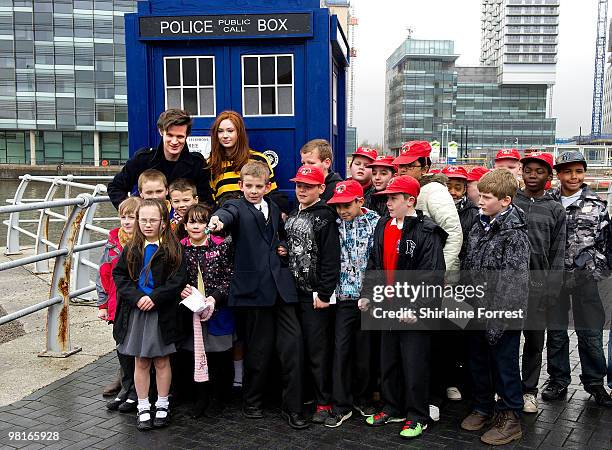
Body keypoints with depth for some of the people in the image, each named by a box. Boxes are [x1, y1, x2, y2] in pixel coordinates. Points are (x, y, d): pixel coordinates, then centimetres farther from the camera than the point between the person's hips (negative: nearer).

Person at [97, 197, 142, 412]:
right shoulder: (113, 241, 4)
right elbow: (104, 273, 8)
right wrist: (103, 304, 7)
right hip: (118, 307, 4)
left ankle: (137, 392, 19)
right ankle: (126, 388, 30)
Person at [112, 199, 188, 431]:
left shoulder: (173, 248, -5)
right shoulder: (131, 249, 4)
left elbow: (178, 279, -10)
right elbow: (119, 275, 1)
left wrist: (155, 298, -18)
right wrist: (137, 297, -13)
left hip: (162, 312, -2)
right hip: (135, 312, 2)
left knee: (162, 360, 10)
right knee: (141, 362, 10)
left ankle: (162, 405, 25)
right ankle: (143, 407, 22)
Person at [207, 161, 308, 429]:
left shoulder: (274, 208, 16)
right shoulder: (237, 207, -1)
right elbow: (228, 213, -25)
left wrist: (283, 246, 10)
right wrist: (217, 220, -48)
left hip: (280, 285, 5)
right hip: (253, 287, -4)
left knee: (293, 344, -1)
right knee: (259, 349, 4)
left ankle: (292, 407, 10)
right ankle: (252, 402, 25)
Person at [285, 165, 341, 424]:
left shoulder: (325, 217, -8)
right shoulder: (292, 216, 15)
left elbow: (331, 258, -13)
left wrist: (324, 293, -16)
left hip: (315, 294, -6)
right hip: (293, 290, 7)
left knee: (317, 349, -1)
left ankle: (324, 402, 11)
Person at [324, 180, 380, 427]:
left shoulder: (375, 222, -3)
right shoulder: (336, 225, 4)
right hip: (344, 296, 2)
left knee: (364, 349, 9)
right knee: (341, 349, 1)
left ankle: (363, 398, 27)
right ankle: (341, 405, 11)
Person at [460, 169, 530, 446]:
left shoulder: (514, 234, -16)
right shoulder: (479, 226, 8)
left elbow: (513, 282, -20)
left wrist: (499, 319, -22)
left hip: (502, 314, -7)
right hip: (476, 311, 8)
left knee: (504, 366, 6)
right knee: (478, 362, 19)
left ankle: (509, 418, 22)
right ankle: (483, 407, 37)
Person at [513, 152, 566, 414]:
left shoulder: (555, 210, 9)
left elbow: (558, 252, 6)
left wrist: (552, 289, -2)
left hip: (538, 283, 1)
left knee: (534, 339, 7)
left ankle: (529, 390, 21)